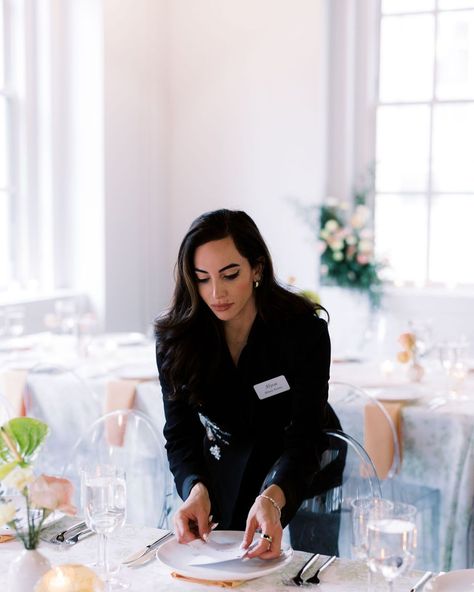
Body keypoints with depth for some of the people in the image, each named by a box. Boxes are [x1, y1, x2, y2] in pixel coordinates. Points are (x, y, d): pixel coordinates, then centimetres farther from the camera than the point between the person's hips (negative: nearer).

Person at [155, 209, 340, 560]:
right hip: (222, 474, 2)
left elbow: (303, 438, -30)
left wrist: (271, 499, -51)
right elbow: (181, 433, -16)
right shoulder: (175, 337, -16)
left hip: (298, 477, -2)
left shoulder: (305, 330, -24)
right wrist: (196, 489, -38)